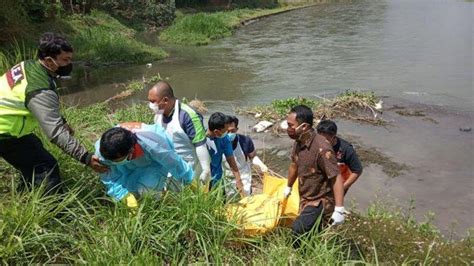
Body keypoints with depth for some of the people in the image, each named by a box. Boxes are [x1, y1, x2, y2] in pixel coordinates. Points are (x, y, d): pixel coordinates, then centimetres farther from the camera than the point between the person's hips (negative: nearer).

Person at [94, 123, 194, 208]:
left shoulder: (153, 145, -44)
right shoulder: (102, 151, -34)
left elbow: (175, 164, -28)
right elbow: (110, 178, -20)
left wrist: (190, 182, -13)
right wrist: (126, 196, -33)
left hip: (156, 161, -4)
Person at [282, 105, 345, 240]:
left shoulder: (321, 147, -30)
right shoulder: (298, 142, -4)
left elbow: (336, 178, -28)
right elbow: (294, 165, 14)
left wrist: (339, 209, -29)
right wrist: (289, 187, 28)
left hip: (321, 201, -8)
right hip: (305, 199, 8)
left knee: (299, 229, -23)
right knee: (312, 233, 19)